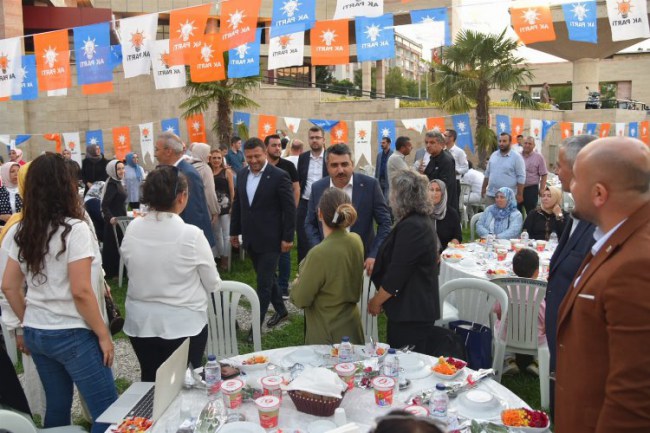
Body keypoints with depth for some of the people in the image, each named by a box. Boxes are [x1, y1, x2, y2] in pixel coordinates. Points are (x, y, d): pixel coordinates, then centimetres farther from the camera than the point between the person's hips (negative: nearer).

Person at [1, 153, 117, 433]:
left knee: (57, 406, 20)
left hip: (36, 333, 8)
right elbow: (80, 292, -19)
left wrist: (27, 324, 20)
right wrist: (103, 334, -11)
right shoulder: (74, 230, -16)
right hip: (71, 335, -8)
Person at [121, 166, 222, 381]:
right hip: (183, 324, -4)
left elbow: (133, 271, 4)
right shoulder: (191, 234, -19)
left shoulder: (132, 229, -8)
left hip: (140, 322, 4)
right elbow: (213, 284, -9)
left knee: (150, 384, 19)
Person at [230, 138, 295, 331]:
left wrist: (288, 237, -13)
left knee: (263, 284, -2)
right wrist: (234, 231, 14)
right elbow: (237, 204, 13)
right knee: (267, 278, 20)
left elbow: (290, 209, -11)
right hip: (251, 239, 7)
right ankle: (281, 310, 38)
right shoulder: (242, 174, 6)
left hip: (270, 240, -6)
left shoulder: (279, 176, -13)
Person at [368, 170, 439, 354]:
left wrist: (376, 301, -9)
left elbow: (397, 273, -22)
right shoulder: (422, 221, 12)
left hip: (411, 312, -10)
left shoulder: (411, 227, -21)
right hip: (418, 307, 10)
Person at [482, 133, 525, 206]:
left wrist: (519, 194, -12)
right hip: (490, 194, 5)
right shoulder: (493, 155, 10)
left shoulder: (516, 157, -7)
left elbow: (521, 177, -9)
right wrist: (483, 188, 16)